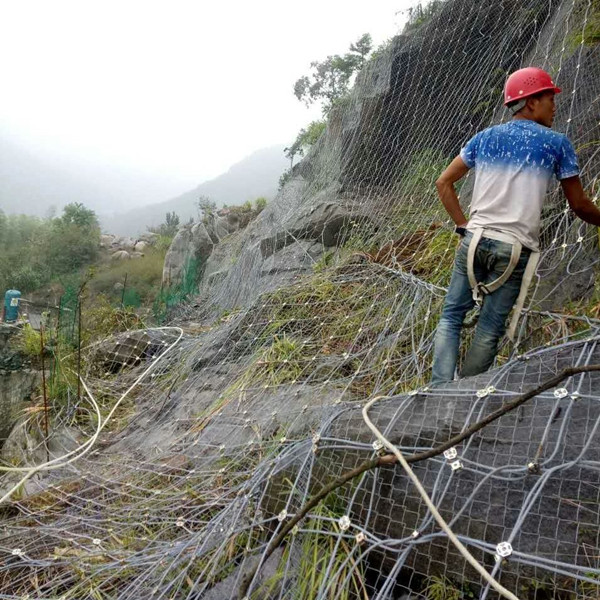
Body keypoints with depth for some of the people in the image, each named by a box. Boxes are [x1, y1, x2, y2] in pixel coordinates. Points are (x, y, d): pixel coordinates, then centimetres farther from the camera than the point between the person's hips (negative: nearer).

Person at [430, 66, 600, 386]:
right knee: (489, 330, 3)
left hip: (475, 238, 3)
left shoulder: (485, 137, 13)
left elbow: (443, 183, 11)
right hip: (515, 249, -2)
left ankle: (440, 390, 0)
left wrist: (463, 225, 13)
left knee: (451, 316, 10)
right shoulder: (556, 143, 4)